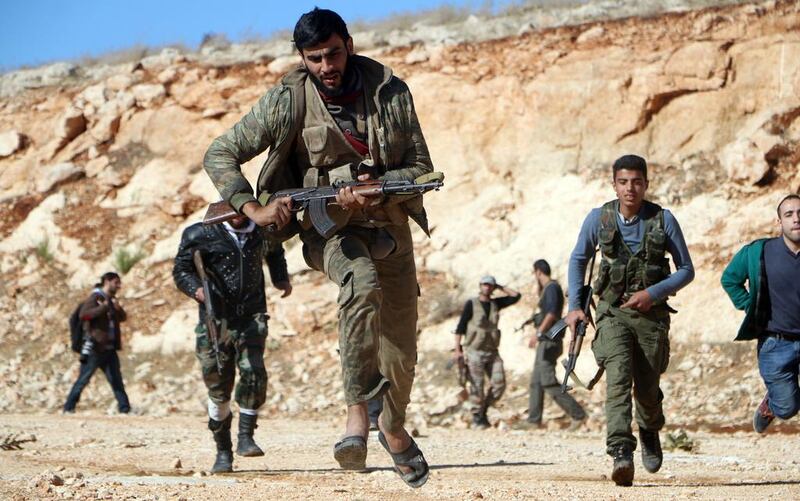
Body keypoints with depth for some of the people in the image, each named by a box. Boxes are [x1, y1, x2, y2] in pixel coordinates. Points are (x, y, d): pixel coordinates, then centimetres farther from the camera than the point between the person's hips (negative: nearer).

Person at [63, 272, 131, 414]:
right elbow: (83, 314, -21)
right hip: (95, 347, -7)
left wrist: (118, 309, -4)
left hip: (110, 348, 7)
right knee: (83, 379, -2)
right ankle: (69, 407, 5)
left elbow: (123, 317, 17)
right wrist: (104, 307, -24)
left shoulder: (112, 299, 16)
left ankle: (124, 408, 6)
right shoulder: (95, 297, -8)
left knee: (116, 380, 5)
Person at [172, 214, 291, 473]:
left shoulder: (263, 233, 8)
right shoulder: (201, 234, -3)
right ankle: (223, 450, 17)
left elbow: (275, 253, 31)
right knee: (218, 387, 3)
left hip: (251, 318, 1)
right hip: (215, 319, -1)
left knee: (253, 372, -21)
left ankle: (245, 437, -12)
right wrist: (197, 289, -20)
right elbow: (181, 270, -1)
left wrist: (281, 279, 16)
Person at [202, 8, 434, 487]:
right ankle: (357, 414, -37)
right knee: (364, 283, -37)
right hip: (327, 229, -3)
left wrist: (375, 190, -21)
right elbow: (220, 155, -5)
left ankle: (395, 429, 37)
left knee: (400, 353, 7)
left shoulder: (390, 93, -6)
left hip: (388, 226, 3)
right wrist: (254, 209, -17)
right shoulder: (289, 101, -10)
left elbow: (421, 168, -3)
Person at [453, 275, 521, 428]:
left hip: (492, 351, 5)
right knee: (477, 386, -6)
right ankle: (477, 417, 4)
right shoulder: (471, 305, 0)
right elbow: (460, 327, -3)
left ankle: (483, 411, 13)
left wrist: (500, 288, 10)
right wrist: (457, 349, -10)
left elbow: (516, 296, 14)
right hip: (474, 351, -5)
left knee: (499, 383, -4)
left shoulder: (496, 304, 13)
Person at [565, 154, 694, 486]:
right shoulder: (599, 218, -2)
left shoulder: (663, 220, -5)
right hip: (613, 312, 0)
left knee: (647, 387, 8)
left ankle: (650, 433, 43)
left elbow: (686, 270, 1)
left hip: (652, 313, 0)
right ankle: (622, 455, -31)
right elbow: (578, 259, 14)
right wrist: (575, 305, 7)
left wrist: (653, 293, -14)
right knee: (618, 378, -21)